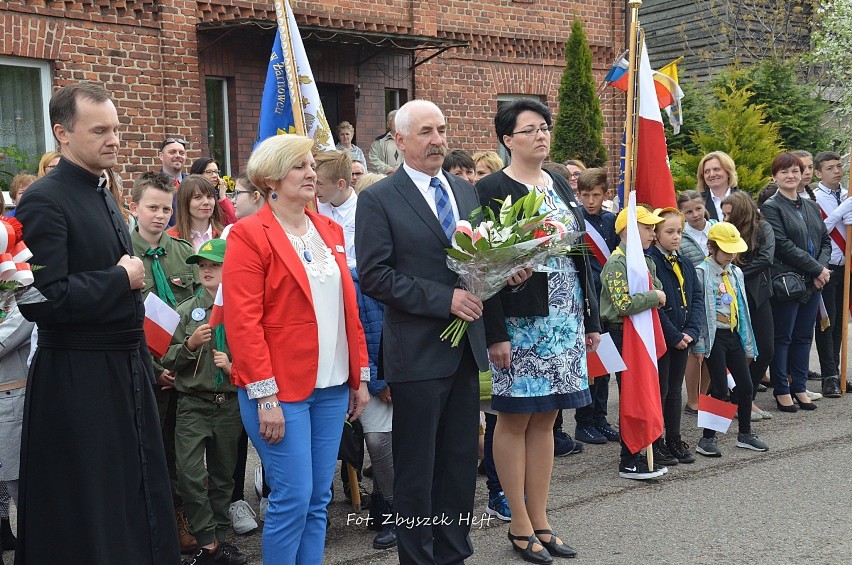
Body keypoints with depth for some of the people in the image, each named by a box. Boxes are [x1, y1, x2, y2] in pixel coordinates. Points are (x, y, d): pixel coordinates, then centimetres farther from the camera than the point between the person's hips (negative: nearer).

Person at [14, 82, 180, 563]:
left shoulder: (104, 197, 13)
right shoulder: (45, 201, -16)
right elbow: (43, 300, -26)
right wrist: (121, 279, -16)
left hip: (127, 369, 9)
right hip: (78, 380, -8)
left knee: (138, 499, 17)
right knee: (85, 513, 4)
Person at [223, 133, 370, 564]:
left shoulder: (330, 231, 12)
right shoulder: (249, 235, -8)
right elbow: (242, 321, -13)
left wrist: (359, 376, 12)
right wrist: (265, 396, -17)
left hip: (331, 387, 6)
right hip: (281, 389, -6)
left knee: (318, 499, 11)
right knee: (292, 499, -2)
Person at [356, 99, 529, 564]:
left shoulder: (464, 191, 12)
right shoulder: (378, 199, -7)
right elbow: (374, 276, -14)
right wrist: (444, 299, -19)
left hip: (466, 349, 6)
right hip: (418, 351, -6)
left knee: (461, 461, 14)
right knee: (416, 468, 6)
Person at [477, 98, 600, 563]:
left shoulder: (561, 186, 12)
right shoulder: (492, 189, -8)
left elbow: (579, 254, 15)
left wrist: (591, 319, 12)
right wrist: (495, 333, -18)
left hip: (565, 320, 6)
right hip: (520, 323, -6)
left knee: (545, 419, 11)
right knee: (515, 419, 3)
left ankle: (540, 521, 21)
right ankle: (520, 525, 15)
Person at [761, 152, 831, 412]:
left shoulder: (811, 206, 14)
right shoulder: (771, 207, -7)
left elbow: (825, 240, 14)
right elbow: (783, 245, -15)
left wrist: (823, 267, -6)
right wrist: (817, 269, -13)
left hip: (813, 283, 6)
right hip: (786, 281, -6)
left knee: (804, 336, 12)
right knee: (782, 337, 2)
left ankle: (799, 387, 22)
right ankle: (781, 390, 11)